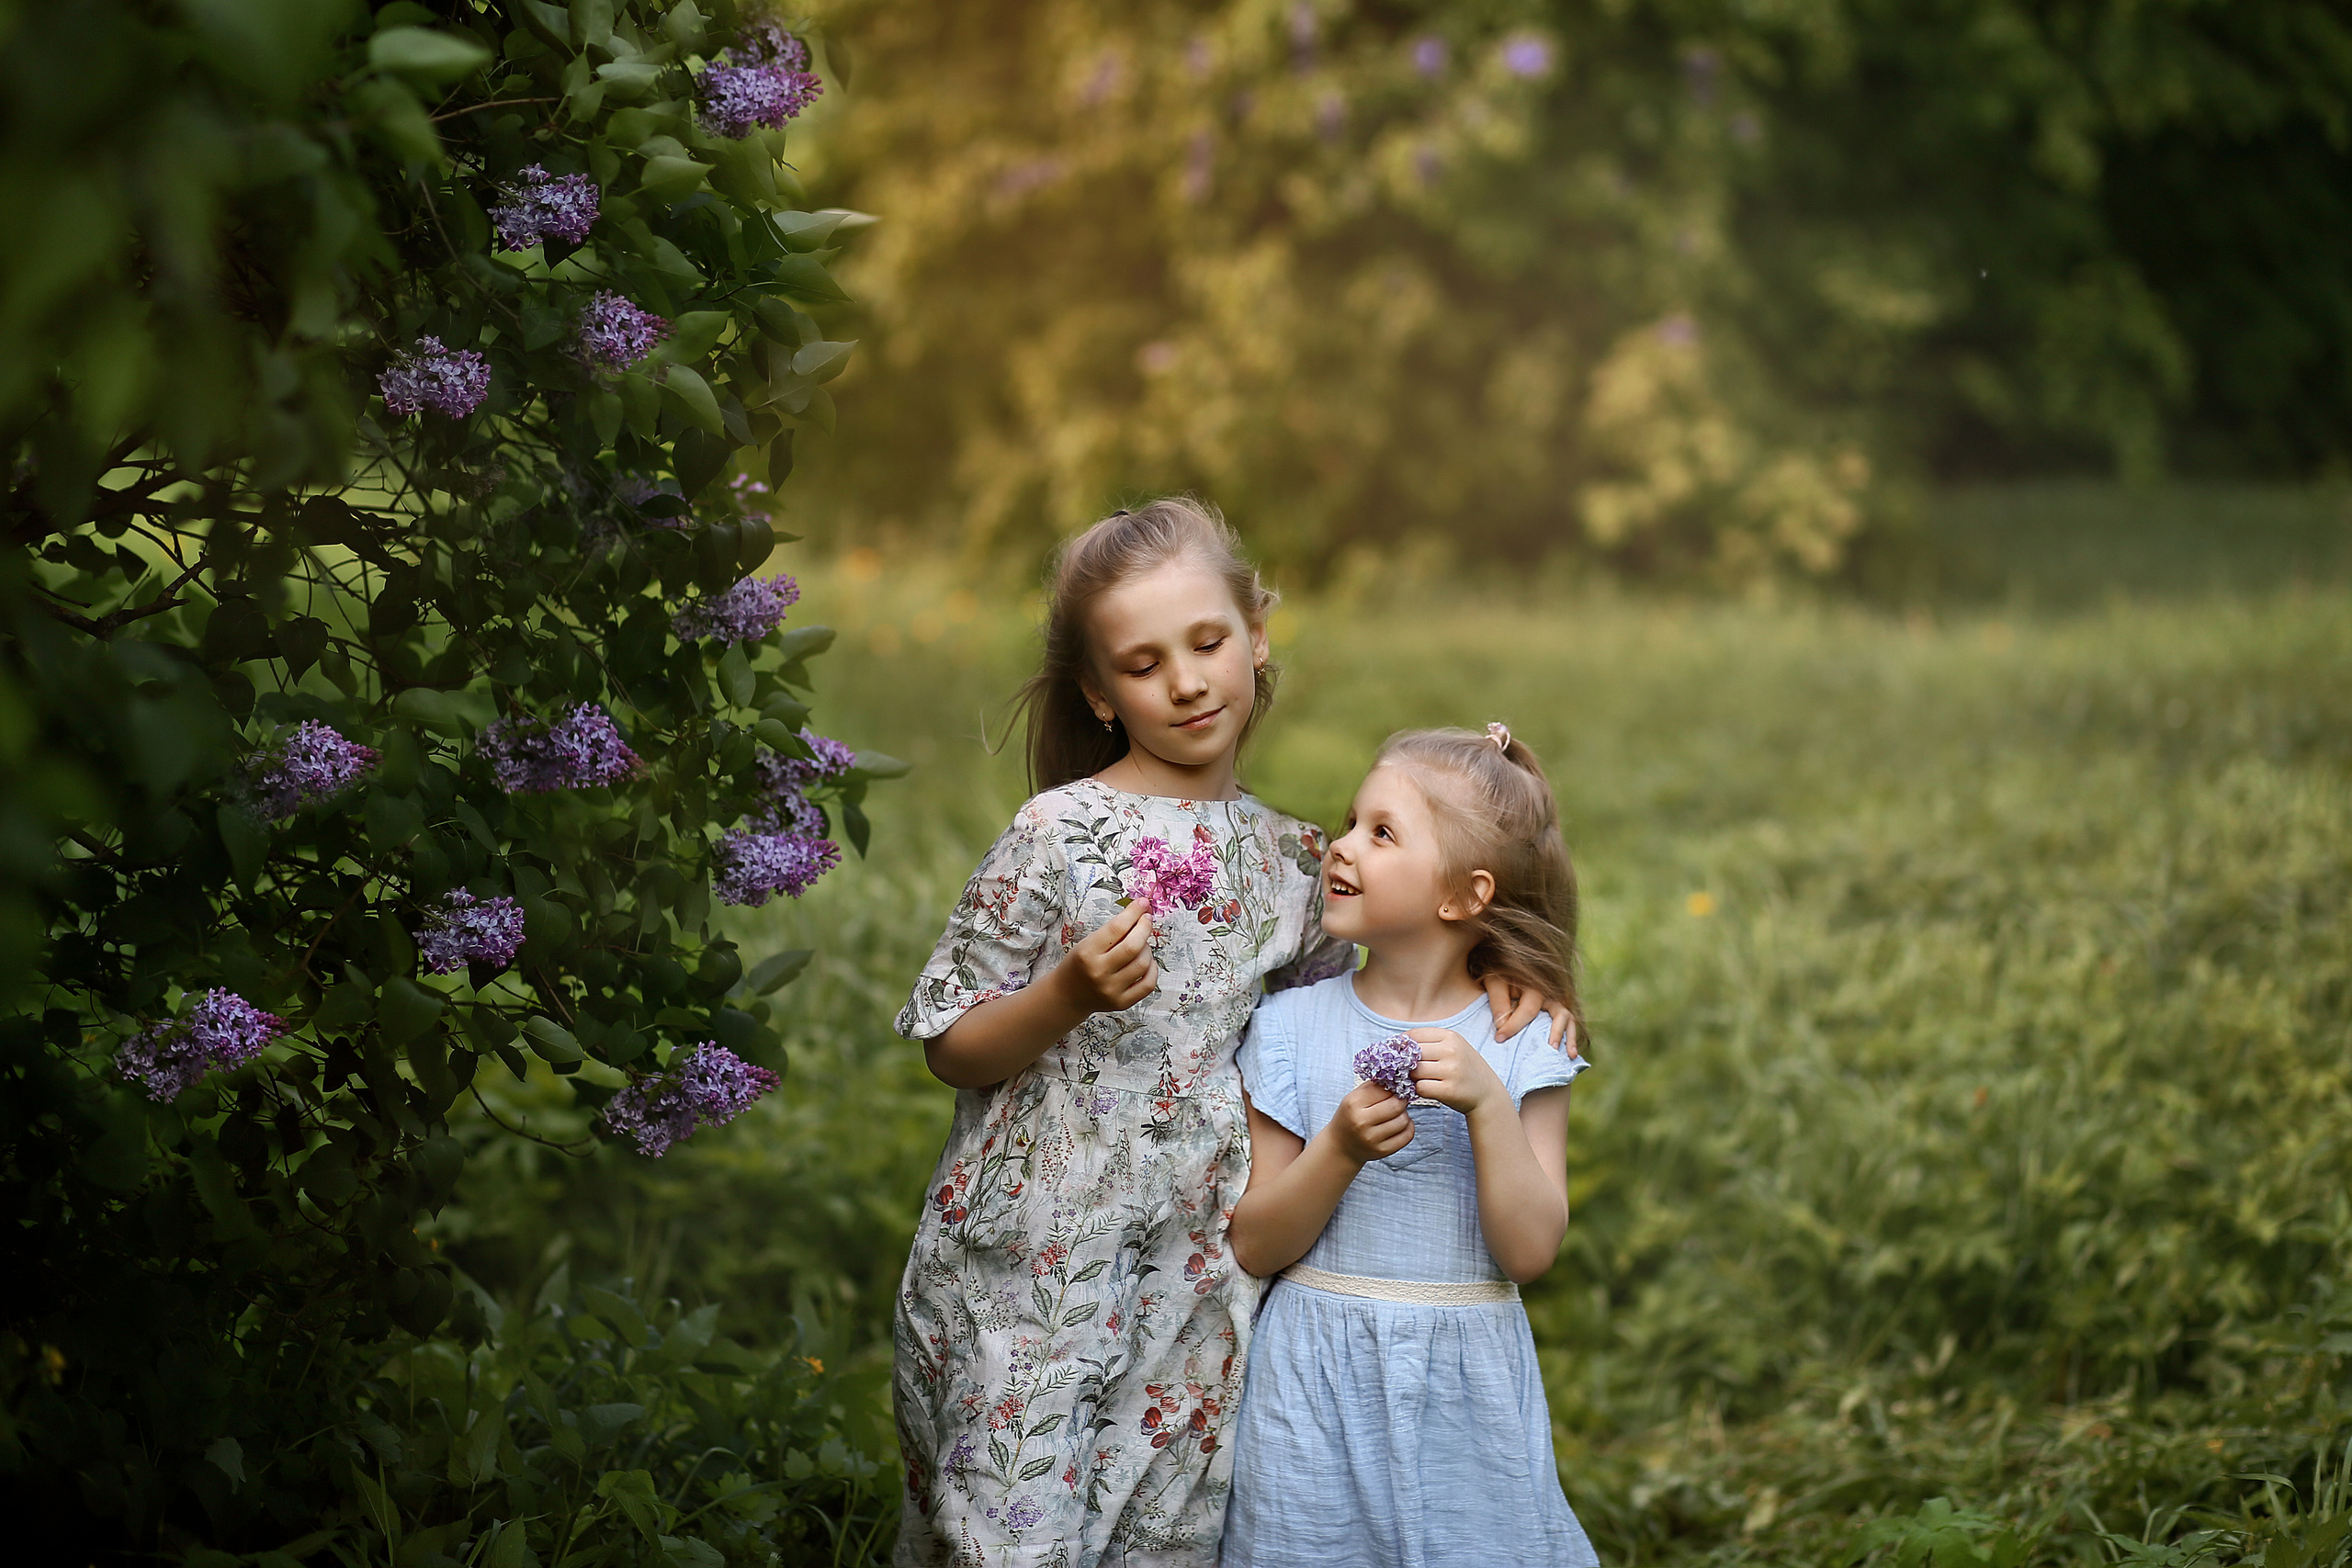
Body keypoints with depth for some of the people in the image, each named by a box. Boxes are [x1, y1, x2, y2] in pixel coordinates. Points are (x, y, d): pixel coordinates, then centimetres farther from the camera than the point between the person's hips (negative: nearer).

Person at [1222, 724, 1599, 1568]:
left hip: (1469, 1397, 0)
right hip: (1320, 1387, 0)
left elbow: (1530, 1250, -10)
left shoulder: (1523, 1044, -2)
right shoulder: (1292, 1026, -2)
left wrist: (1487, 1105, -21)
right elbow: (1254, 1245, -3)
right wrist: (1341, 1150, -20)